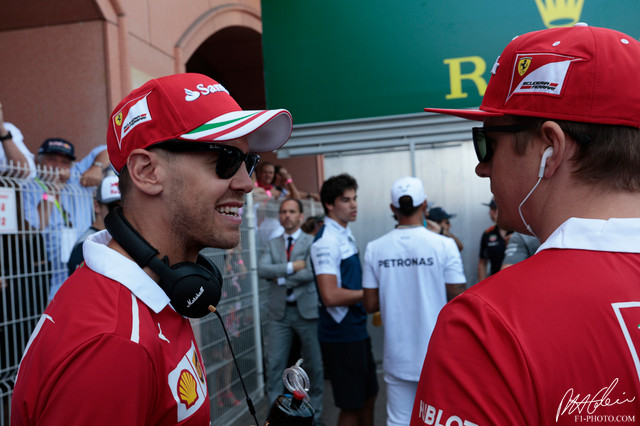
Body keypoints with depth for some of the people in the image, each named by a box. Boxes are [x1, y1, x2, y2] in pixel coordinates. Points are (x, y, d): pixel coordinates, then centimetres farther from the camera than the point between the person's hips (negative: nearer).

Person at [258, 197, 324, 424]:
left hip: (306, 310, -3)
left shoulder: (312, 242, -1)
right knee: (274, 364, 2)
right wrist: (291, 267, -15)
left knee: (314, 364, 8)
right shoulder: (272, 244, 11)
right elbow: (262, 270, -6)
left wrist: (281, 279, -9)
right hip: (279, 312, 3)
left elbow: (311, 272, -16)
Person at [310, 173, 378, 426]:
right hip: (341, 336, -9)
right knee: (352, 406, 4)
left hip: (357, 331, 9)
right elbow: (330, 296, -28)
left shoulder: (346, 236, 10)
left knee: (368, 396, 22)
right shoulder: (326, 241, -20)